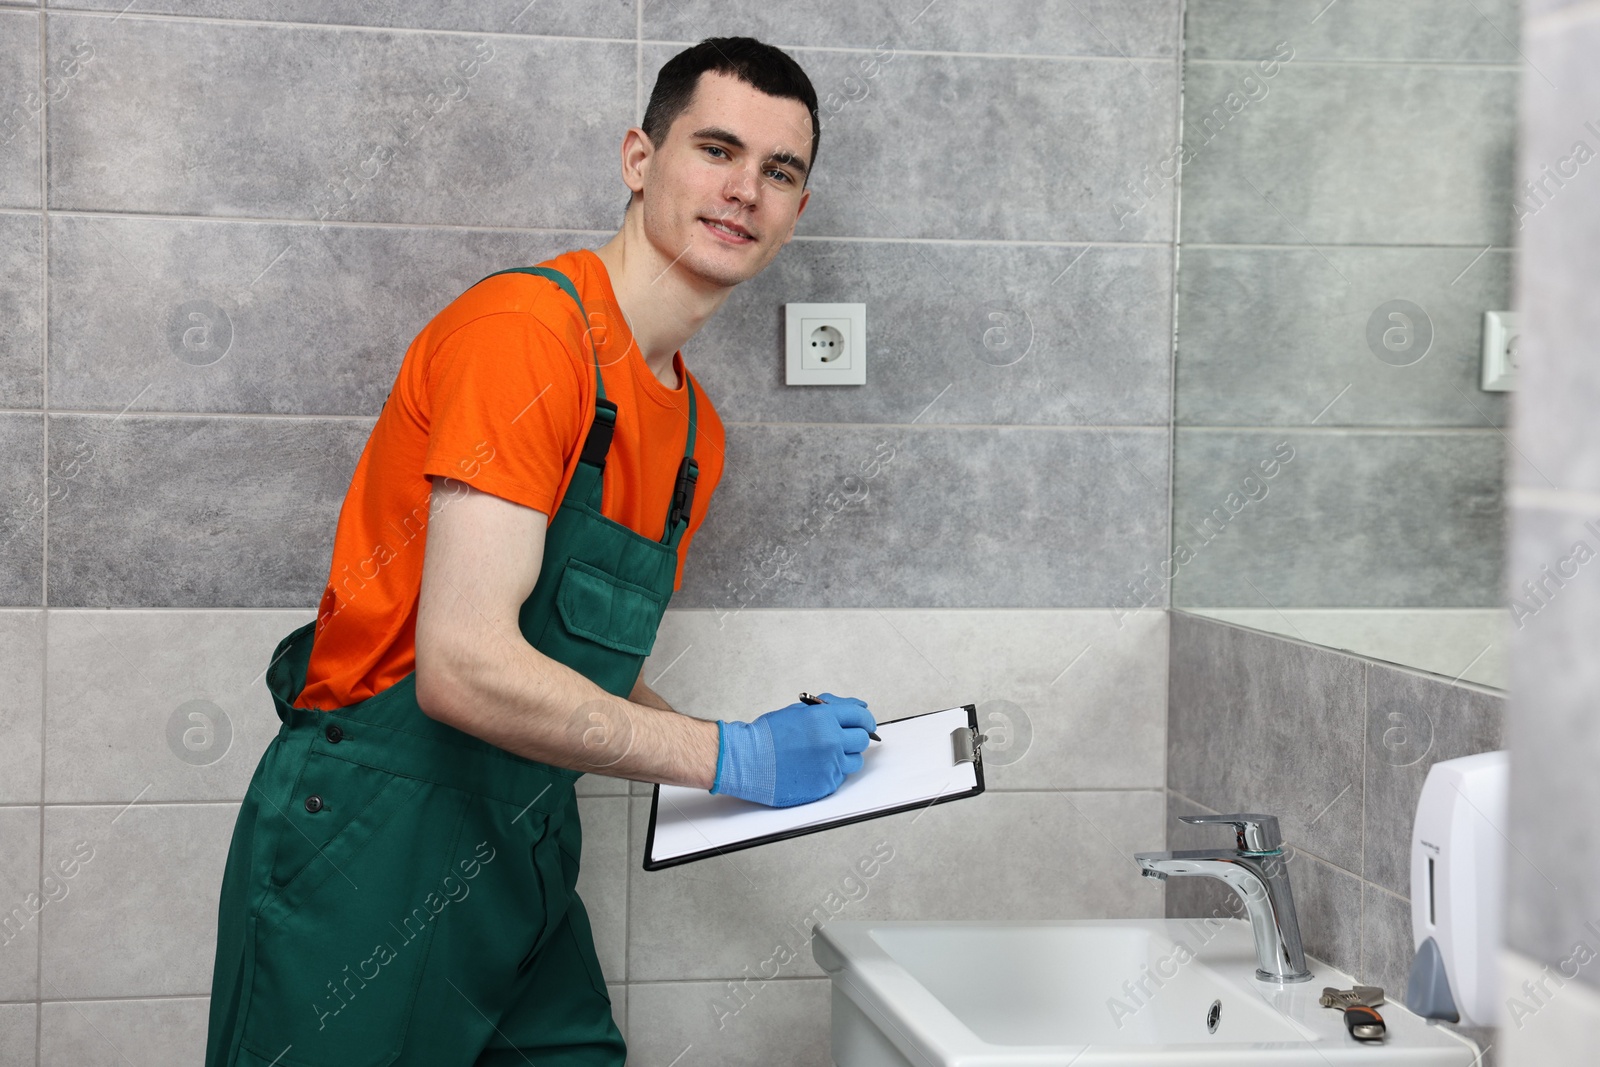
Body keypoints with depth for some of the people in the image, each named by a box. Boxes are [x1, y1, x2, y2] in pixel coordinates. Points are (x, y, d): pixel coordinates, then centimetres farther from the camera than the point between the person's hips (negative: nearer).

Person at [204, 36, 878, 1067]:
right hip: (368, 855, -8)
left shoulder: (697, 431, 10)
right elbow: (468, 668, -24)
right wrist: (728, 757, -17)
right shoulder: (527, 328, -17)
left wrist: (768, 753, 3)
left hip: (521, 860, 8)